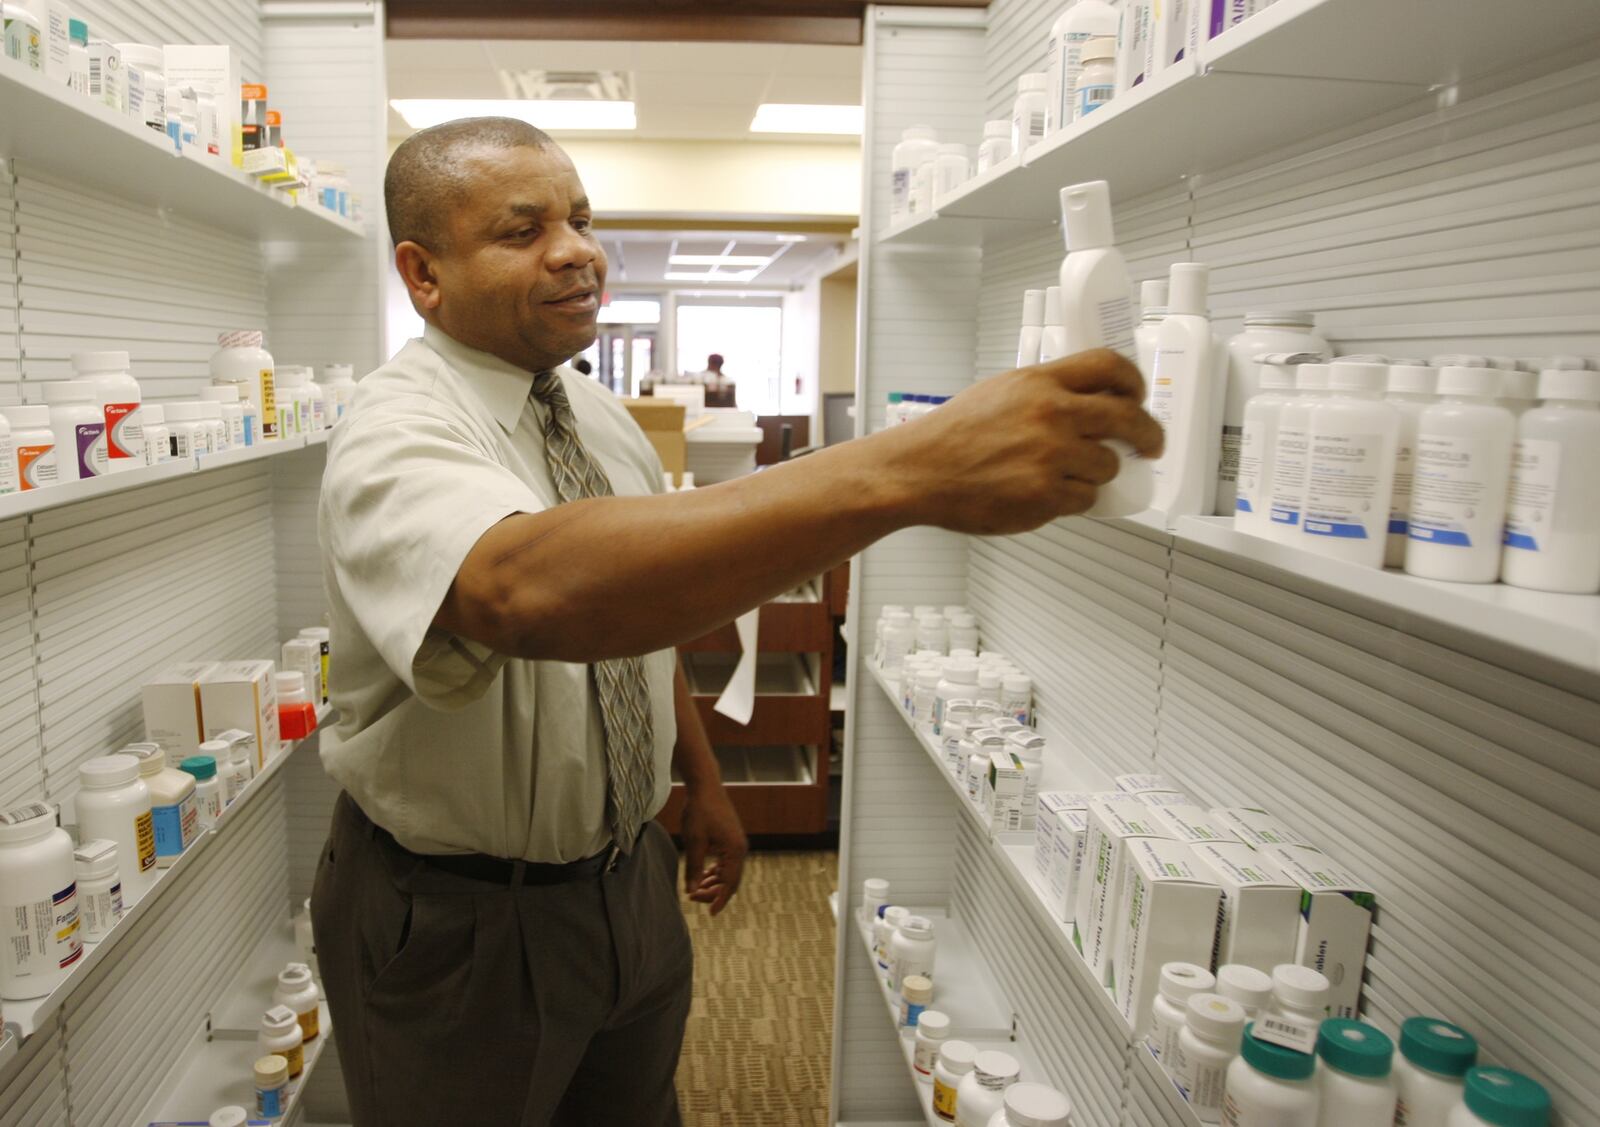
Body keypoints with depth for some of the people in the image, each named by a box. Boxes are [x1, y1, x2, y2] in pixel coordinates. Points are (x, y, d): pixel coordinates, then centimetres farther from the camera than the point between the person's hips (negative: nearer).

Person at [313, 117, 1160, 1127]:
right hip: (455, 924, -6)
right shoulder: (397, 436, -25)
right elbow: (532, 590, -48)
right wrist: (905, 472, -56)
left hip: (627, 882, 6)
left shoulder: (603, 417, 1)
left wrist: (704, 786, 16)